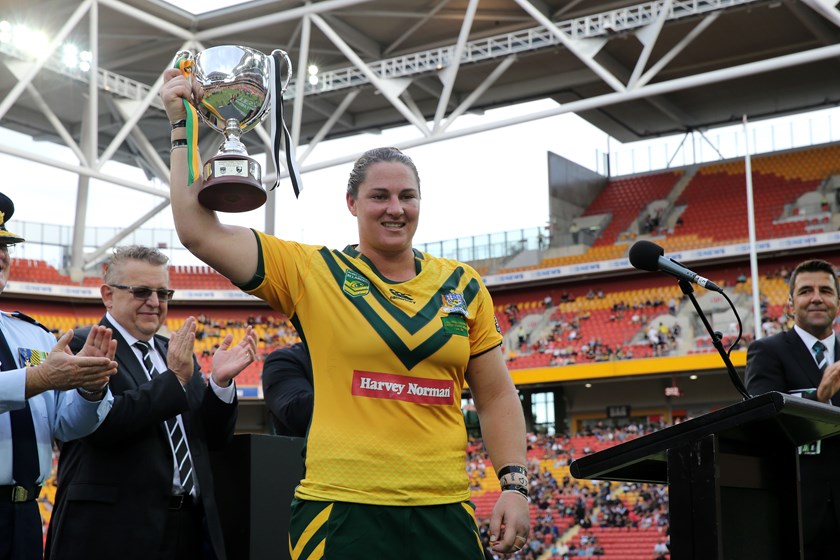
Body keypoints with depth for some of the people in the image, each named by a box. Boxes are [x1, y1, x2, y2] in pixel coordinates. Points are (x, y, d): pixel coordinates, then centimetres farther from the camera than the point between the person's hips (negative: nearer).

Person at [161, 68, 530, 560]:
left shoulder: (463, 286, 10)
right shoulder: (313, 273, 2)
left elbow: (497, 396, 13)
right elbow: (200, 231, -3)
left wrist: (515, 484, 3)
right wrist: (184, 129, -1)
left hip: (444, 513, 3)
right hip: (342, 508, -2)